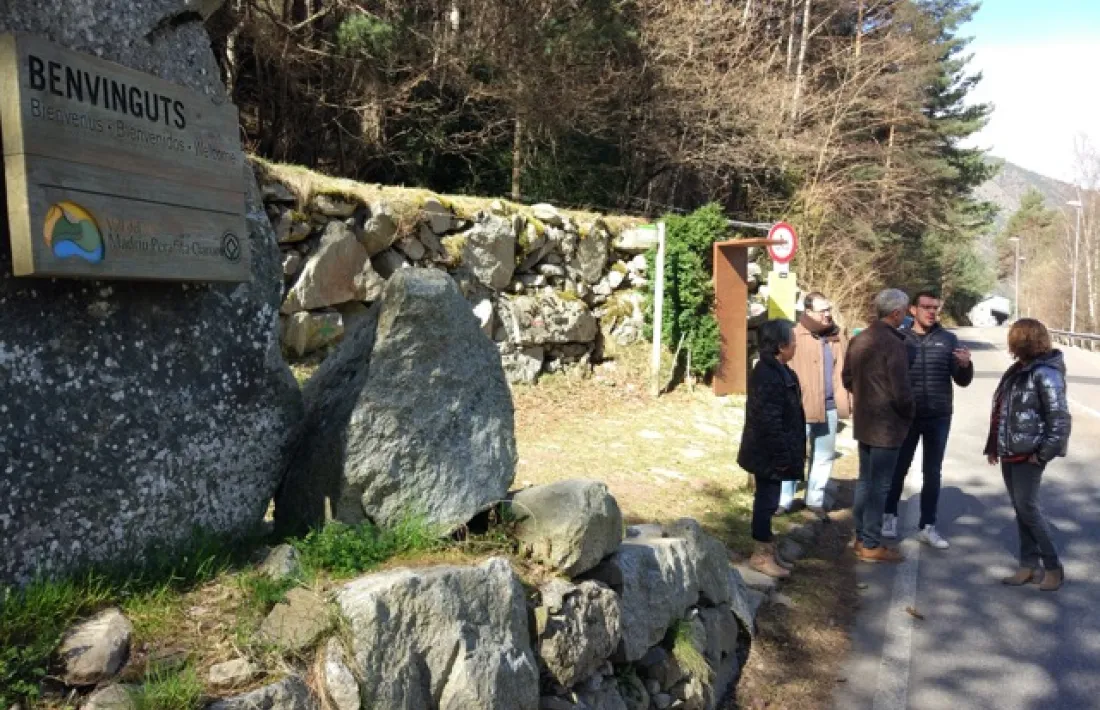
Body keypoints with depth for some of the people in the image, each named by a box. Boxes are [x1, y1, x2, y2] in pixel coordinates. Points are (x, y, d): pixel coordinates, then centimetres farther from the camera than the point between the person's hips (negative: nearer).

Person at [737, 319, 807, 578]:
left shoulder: (778, 371, 11)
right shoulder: (768, 376, -23)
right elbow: (769, 421, -25)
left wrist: (790, 454, 20)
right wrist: (781, 457, -21)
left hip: (772, 452, 10)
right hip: (769, 454, -10)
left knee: (768, 500, 17)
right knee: (767, 501, 0)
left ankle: (767, 549, 27)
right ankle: (761, 554, 11)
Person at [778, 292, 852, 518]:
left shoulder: (838, 338, 9)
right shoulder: (796, 336, -9)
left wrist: (851, 401, 7)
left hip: (830, 407, 6)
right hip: (800, 407, -5)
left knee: (824, 456, 14)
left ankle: (815, 500, 28)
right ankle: (783, 500, 15)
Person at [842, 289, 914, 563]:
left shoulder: (859, 340, 5)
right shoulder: (894, 344, -20)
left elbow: (847, 378, 14)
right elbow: (901, 391, -21)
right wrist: (908, 414, -3)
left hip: (862, 422, 8)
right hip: (887, 425, -8)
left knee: (865, 479, 16)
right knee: (880, 485, 0)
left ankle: (861, 537, 25)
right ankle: (871, 545, 8)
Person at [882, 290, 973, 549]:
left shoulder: (948, 339, 1)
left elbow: (962, 381, 2)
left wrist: (965, 365, -19)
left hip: (939, 417, 2)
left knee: (933, 472, 9)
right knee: (899, 468, 9)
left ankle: (928, 526, 19)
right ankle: (890, 516, 27)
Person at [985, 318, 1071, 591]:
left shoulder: (1045, 374, -15)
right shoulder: (1018, 369, 12)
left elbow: (1060, 419, -18)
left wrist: (1044, 453, -18)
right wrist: (993, 446, 15)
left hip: (1028, 454, -9)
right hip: (1010, 452, 9)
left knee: (1028, 508, -6)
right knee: (1020, 509, 11)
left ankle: (1053, 567, 7)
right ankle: (1029, 565, 19)